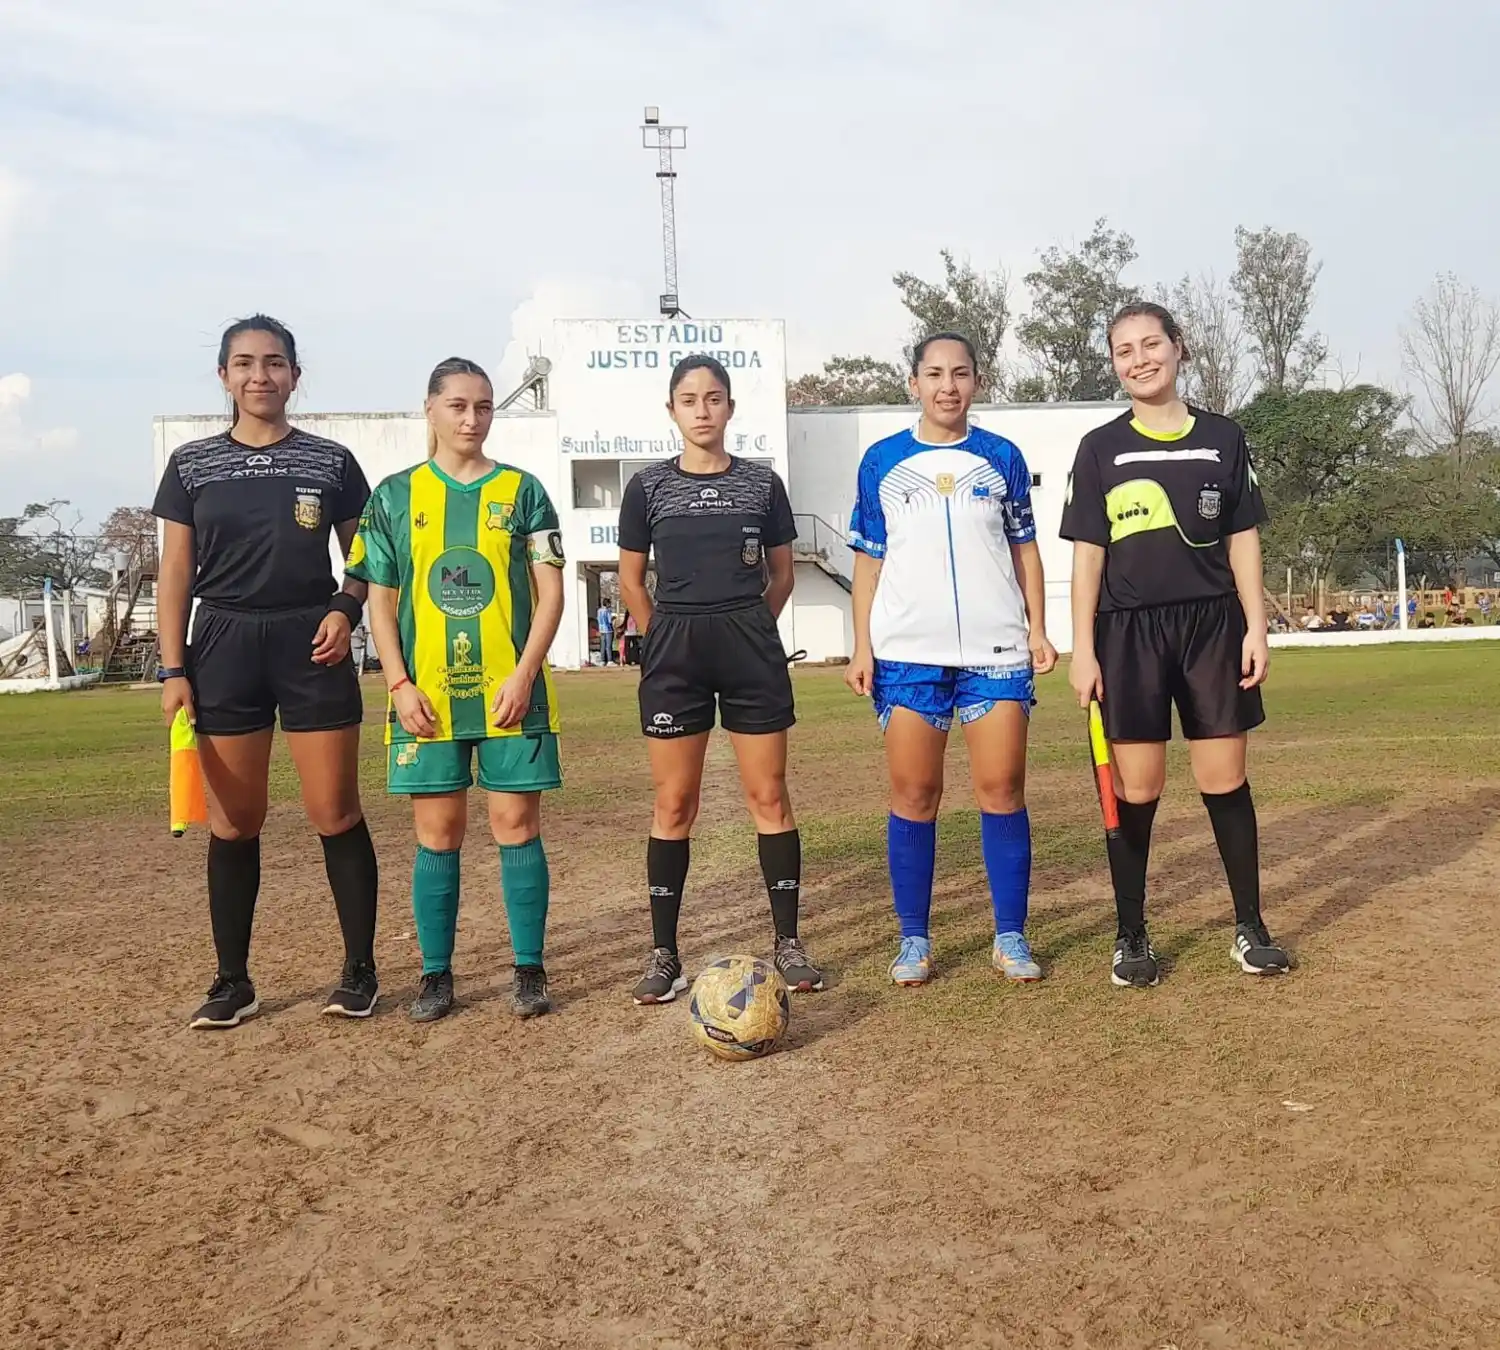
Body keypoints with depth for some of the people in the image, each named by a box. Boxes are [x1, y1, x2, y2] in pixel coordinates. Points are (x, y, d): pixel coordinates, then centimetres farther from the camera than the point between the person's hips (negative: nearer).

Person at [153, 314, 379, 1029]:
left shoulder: (330, 461, 6)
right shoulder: (191, 464, 8)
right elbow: (175, 574, 7)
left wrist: (345, 609, -9)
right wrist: (173, 669, -1)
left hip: (311, 646, -1)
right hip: (224, 647, 1)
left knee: (336, 814, -1)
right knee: (234, 822, 5)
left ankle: (360, 969, 12)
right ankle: (232, 981, 16)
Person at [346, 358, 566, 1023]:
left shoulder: (521, 490, 6)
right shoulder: (396, 495, 8)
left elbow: (550, 592, 2)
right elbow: (380, 600, 7)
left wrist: (523, 675, -9)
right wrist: (399, 685, -3)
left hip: (510, 689, -1)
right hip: (427, 692, 1)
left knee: (517, 824, 1)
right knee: (437, 831, 5)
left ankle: (529, 970, 12)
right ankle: (436, 974, 16)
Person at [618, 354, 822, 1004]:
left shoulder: (762, 482, 6)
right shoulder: (648, 486, 4)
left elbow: (781, 573, 13)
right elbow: (631, 580, 10)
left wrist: (746, 631, 9)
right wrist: (669, 642, 6)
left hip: (751, 649, 0)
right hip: (673, 650, 0)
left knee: (769, 796, 1)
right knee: (673, 804, 2)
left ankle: (788, 942, 11)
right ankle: (663, 954, 10)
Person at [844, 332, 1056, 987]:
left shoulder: (1001, 457, 9)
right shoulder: (881, 461, 7)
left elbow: (1024, 548, 12)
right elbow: (869, 559, 7)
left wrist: (1037, 630, 3)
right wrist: (861, 646, 1)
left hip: (996, 650, 0)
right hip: (908, 653, 0)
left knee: (1002, 790, 0)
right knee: (913, 796, 2)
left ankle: (1010, 937, 10)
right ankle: (914, 940, 11)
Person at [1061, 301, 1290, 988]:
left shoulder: (1223, 438, 7)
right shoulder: (1100, 448, 3)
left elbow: (1243, 540, 8)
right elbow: (1088, 554, 1)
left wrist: (1256, 627, 0)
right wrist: (1082, 648, -5)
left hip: (1212, 624, 1)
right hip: (1128, 631, -1)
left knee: (1225, 780, 4)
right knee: (1135, 789, 1)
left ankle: (1250, 926, 17)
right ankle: (1131, 936, 13)